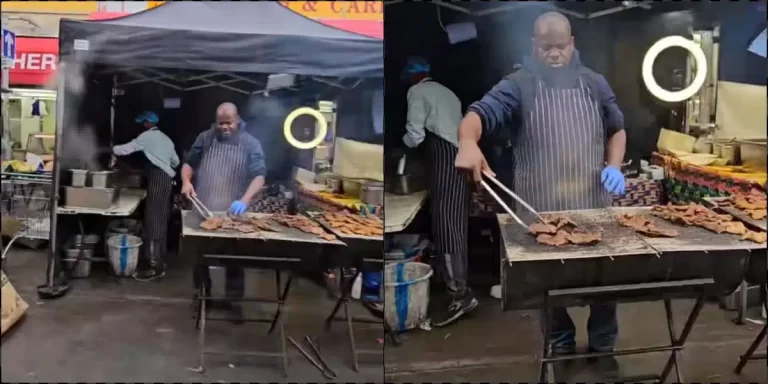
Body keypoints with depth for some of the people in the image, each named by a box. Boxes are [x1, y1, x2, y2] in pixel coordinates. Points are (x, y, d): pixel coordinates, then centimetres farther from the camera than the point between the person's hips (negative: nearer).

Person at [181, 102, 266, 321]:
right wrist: (186, 181, -9)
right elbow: (188, 163, 13)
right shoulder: (205, 139, 5)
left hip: (232, 213, -2)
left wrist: (245, 200, -27)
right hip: (203, 211, 2)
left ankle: (234, 302, 18)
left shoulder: (250, 144, -3)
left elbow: (259, 176, -11)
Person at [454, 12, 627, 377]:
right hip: (541, 208, -2)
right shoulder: (519, 85, -2)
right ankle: (561, 347, 31)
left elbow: (616, 129, 19)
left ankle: (603, 347, 29)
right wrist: (468, 142, -38)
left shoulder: (594, 83, 9)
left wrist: (614, 166, 0)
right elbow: (478, 114, -16)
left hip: (593, 203, 2)